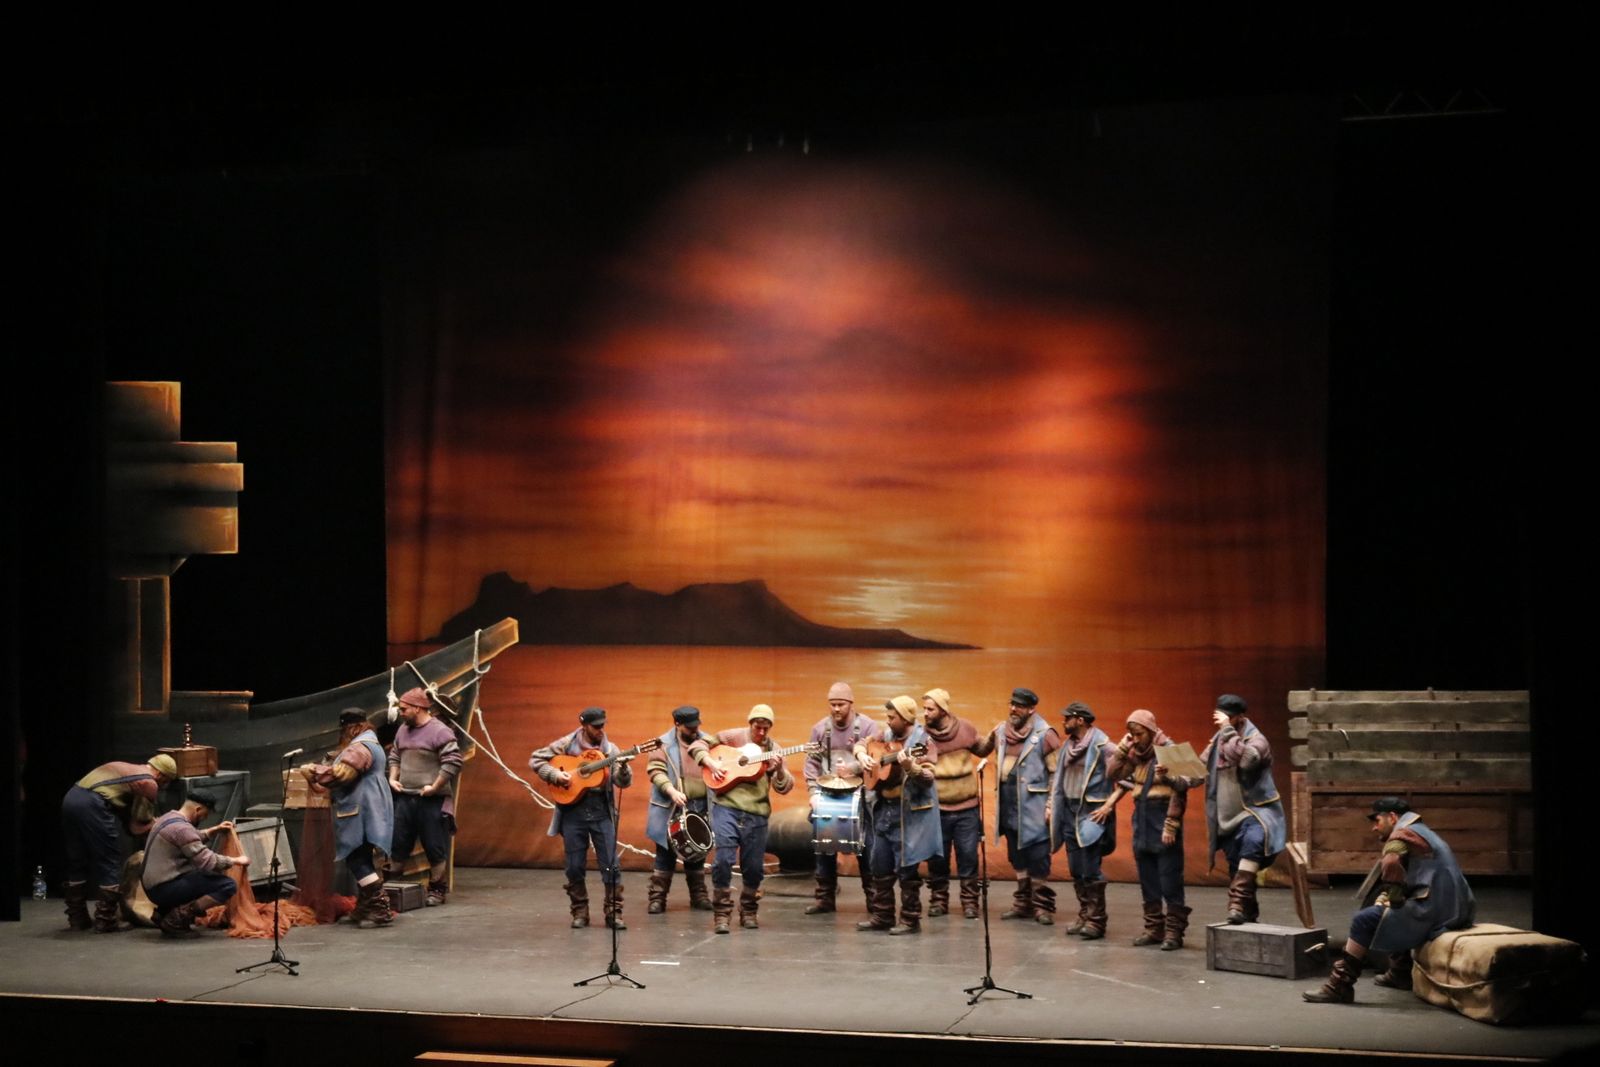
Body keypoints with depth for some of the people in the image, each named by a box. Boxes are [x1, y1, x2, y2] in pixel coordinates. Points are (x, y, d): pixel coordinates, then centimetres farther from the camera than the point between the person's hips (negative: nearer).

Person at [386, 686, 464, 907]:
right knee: (397, 844, 10)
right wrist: (393, 778, 9)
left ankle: (436, 890, 12)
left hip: (432, 801, -7)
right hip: (404, 798, 7)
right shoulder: (403, 730, 12)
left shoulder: (440, 731, -12)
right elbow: (394, 756, 25)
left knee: (435, 848, 2)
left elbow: (453, 763, -18)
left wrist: (435, 787, -17)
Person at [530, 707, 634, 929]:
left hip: (602, 812, 1)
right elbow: (535, 759, 4)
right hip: (573, 811, -1)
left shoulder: (610, 750, 5)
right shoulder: (566, 745, 1)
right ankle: (580, 912, 17)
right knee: (575, 867, 4)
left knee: (611, 865, -3)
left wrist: (623, 765, -22)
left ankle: (614, 912, 5)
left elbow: (624, 782, -2)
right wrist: (554, 774, -11)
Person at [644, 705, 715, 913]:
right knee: (666, 853, -1)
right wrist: (672, 791, -23)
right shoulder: (665, 744, -4)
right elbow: (656, 771, -11)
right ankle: (657, 898, 3)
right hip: (671, 808, -4)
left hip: (700, 806, 4)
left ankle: (699, 896, 20)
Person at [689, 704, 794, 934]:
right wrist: (710, 762, -12)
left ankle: (748, 912, 27)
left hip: (756, 813, 3)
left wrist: (780, 770, -15)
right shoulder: (732, 737, 3)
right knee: (723, 860, -13)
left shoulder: (773, 749, 10)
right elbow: (698, 745, 5)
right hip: (727, 807, -3)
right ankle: (721, 914, -2)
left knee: (754, 867, 6)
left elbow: (785, 787, 5)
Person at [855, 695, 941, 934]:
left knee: (906, 867, -3)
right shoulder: (887, 734, 8)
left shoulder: (923, 742, -12)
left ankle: (911, 919, 6)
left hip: (909, 812, -7)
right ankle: (881, 914, 21)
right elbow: (862, 743, 22)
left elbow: (928, 778, -19)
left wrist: (910, 767, -37)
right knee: (880, 866, 11)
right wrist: (862, 755, 1)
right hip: (884, 808, 7)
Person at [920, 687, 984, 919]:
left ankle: (970, 901, 15)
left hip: (967, 808, 1)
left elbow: (980, 750, 15)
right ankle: (938, 900, 21)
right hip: (937, 808, -1)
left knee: (968, 857, 3)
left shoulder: (965, 728, -2)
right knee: (937, 858, 6)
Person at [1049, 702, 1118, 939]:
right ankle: (1084, 916, 18)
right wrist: (1052, 805, 14)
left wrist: (1108, 806, -16)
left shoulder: (1102, 746, -11)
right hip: (1069, 811, 7)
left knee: (1090, 870, -9)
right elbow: (1058, 777, 21)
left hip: (1091, 813, -7)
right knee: (1076, 870, 10)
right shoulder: (1068, 746, 12)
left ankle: (1096, 920, -4)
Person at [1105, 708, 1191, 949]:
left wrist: (1170, 826, -18)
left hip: (1162, 820, -7)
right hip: (1141, 821, 7)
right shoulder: (1136, 754, 11)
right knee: (1148, 881, 10)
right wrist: (1122, 747, -1)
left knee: (1170, 881, -4)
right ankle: (1154, 928, 16)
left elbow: (1178, 791, -13)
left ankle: (1174, 931, 0)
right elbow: (1114, 774, 9)